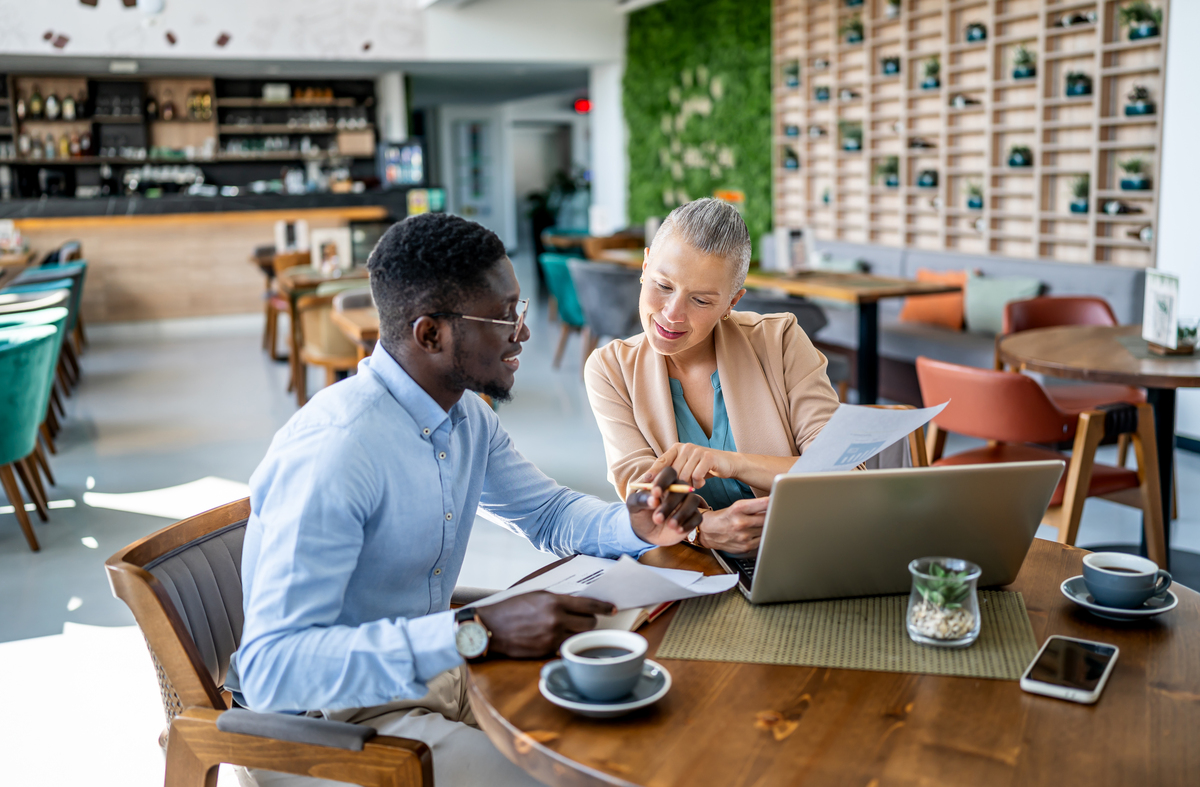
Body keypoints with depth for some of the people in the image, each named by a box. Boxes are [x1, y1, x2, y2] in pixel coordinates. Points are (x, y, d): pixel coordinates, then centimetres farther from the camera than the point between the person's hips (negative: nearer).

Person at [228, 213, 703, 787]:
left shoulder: (469, 417, 0)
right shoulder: (333, 451, -29)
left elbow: (545, 512, 16)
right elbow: (271, 668, -35)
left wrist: (635, 525, -6)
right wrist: (477, 631, -41)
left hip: (429, 670, 8)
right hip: (329, 718, -8)